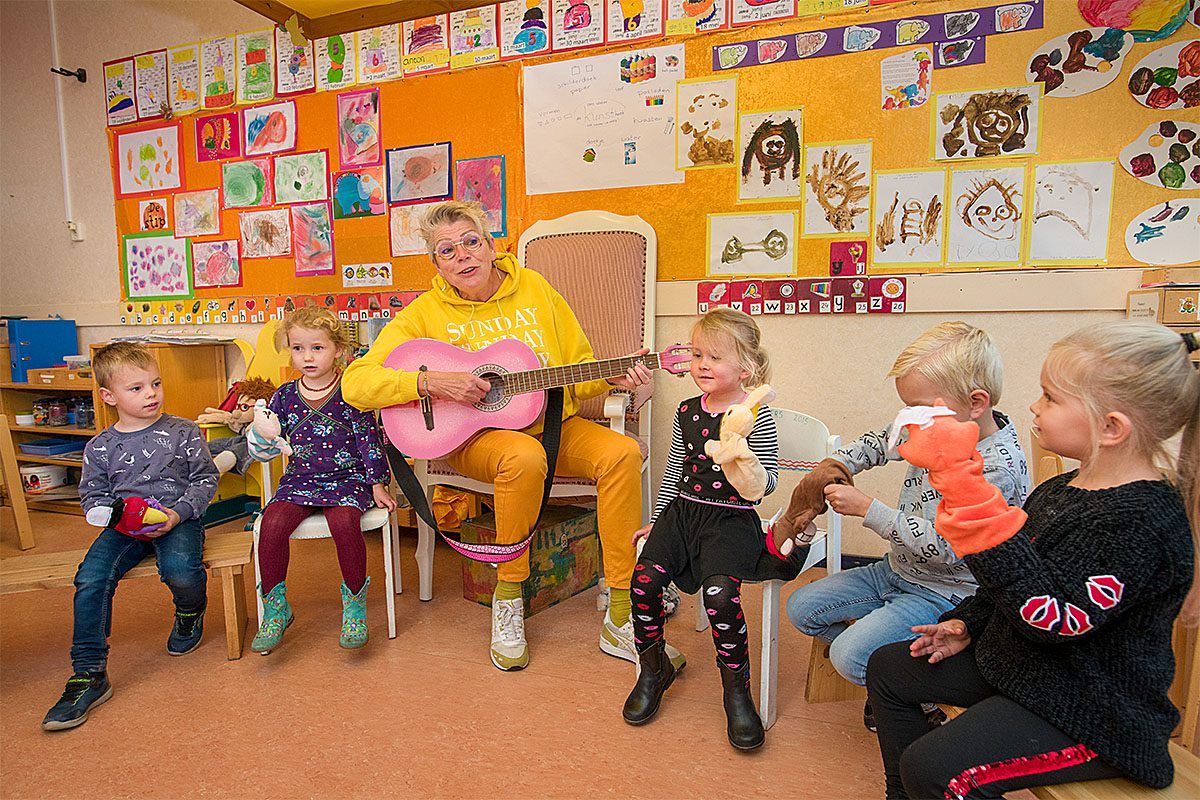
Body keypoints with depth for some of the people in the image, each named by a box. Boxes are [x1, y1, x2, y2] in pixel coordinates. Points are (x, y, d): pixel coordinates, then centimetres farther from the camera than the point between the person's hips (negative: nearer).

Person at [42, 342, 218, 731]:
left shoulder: (182, 432, 1)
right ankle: (88, 674, -9)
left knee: (179, 571, -31)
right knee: (90, 579, -22)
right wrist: (114, 517, -8)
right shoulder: (100, 447, 7)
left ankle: (190, 612, 8)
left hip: (177, 520, -3)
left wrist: (178, 513, -13)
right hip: (123, 528, 3)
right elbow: (92, 495, 14)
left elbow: (205, 478, 1)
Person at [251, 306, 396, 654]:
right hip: (299, 479, 4)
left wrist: (377, 485, -3)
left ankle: (354, 603, -9)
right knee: (272, 524, -22)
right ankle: (275, 608, -3)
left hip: (347, 478, -3)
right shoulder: (284, 396, 7)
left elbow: (368, 439, -1)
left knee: (344, 523, -31)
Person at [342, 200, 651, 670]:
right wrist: (430, 382, -24)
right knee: (524, 457, -37)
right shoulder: (425, 314, -3)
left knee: (622, 452, -23)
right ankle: (508, 600, -12)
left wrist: (614, 377, -11)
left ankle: (621, 618, -15)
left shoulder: (533, 288, 6)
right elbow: (355, 383, -11)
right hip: (474, 436, -3)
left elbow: (579, 369, 10)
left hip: (553, 424, 3)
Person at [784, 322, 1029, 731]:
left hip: (944, 594, -8)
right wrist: (836, 463, -4)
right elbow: (881, 441, 15)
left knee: (848, 657, -21)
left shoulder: (998, 465, -26)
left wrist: (868, 509, -27)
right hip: (896, 571, 9)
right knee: (800, 607, 5)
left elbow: (945, 546, -30)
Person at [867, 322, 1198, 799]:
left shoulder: (1142, 518, -27)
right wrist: (967, 623, 7)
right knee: (887, 667, 13)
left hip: (1090, 711, -9)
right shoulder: (1064, 489, 3)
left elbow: (1051, 616, -38)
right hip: (1014, 661, 9)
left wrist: (961, 480, -45)